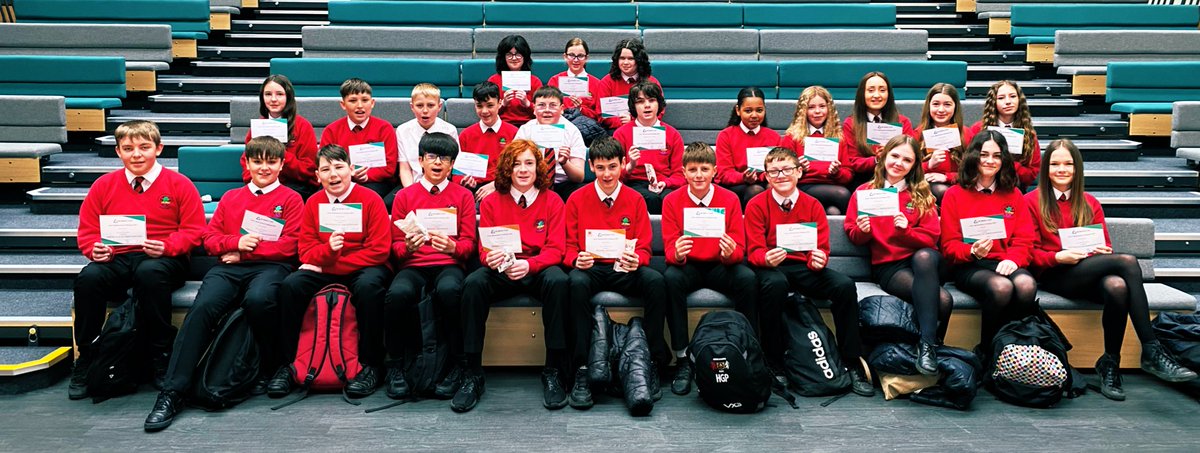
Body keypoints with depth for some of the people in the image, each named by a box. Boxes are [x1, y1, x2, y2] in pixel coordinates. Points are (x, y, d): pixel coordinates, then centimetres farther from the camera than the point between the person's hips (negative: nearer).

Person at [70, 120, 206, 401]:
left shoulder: (179, 184, 4)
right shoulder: (104, 185, 13)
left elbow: (194, 230, 0)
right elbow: (87, 230, 14)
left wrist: (166, 246, -18)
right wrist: (96, 249, -9)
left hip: (163, 259, -3)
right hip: (116, 258, 3)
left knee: (149, 273, -39)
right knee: (88, 278, -30)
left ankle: (161, 357, -24)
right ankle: (86, 359, -11)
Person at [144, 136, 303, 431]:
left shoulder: (291, 199, 12)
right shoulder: (231, 198, 25)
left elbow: (290, 244, 0)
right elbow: (209, 237, 18)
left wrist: (247, 251, -6)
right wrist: (236, 242, -3)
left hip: (271, 266, -3)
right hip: (229, 266, 3)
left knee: (258, 299, -38)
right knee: (202, 306, -27)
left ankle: (271, 369, -14)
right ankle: (172, 393, -28)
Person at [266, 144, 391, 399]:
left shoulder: (370, 199, -7)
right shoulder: (313, 203, 6)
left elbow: (379, 250, -12)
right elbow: (306, 250, 5)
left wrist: (331, 264, -13)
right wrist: (328, 249, -21)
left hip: (364, 267, -4)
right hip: (324, 269, 4)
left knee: (368, 286, -37)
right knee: (290, 285, -22)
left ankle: (370, 366, -23)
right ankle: (286, 365, -10)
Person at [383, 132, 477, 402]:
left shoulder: (463, 196, 15)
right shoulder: (404, 196, 15)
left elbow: (469, 243, 8)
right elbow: (395, 244, 12)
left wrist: (452, 246, -15)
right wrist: (407, 247, -12)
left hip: (449, 264, -1)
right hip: (413, 265, 1)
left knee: (448, 290, -38)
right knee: (398, 293, -35)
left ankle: (458, 364, -19)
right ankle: (396, 366, -14)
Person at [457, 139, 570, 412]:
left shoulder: (552, 201, 5)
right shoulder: (491, 202, 8)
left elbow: (555, 249, -3)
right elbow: (484, 248, 5)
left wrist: (528, 264, -24)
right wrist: (491, 258, -22)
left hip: (539, 269, -1)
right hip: (502, 271, 1)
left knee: (558, 280, -35)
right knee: (473, 283, -31)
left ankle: (553, 372, -24)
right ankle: (473, 375, -23)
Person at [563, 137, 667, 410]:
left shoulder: (635, 200, 7)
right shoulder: (577, 199, 5)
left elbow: (644, 248, 5)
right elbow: (568, 246, 6)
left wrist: (635, 260, -19)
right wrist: (577, 259, -19)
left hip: (625, 271, 1)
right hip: (591, 268, -1)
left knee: (655, 280, -31)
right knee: (577, 283, -36)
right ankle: (582, 369, -30)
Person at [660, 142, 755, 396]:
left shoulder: (730, 199, -2)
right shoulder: (672, 201, -3)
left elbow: (739, 249, -4)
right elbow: (670, 249, -6)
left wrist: (730, 253, -29)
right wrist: (677, 254, -31)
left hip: (720, 266, 1)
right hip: (688, 266, 0)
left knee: (748, 278, -30)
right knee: (670, 278, -33)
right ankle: (682, 360, -24)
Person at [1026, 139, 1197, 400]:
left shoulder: (1089, 204, 21)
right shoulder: (1032, 202, 6)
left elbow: (1105, 248, 16)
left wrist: (1103, 252, -8)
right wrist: (1059, 256, -18)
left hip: (1091, 275, 5)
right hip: (1053, 275, -4)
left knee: (1117, 286, -36)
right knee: (1128, 261, -30)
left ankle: (1110, 363, -25)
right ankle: (1152, 351, -31)